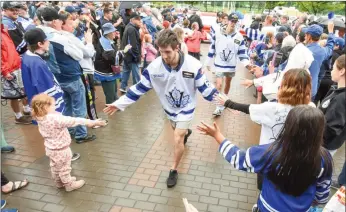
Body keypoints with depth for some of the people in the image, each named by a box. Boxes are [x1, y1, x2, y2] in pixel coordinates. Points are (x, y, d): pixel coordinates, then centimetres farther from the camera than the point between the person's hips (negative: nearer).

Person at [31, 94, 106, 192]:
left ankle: (59, 182, 48)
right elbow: (72, 121, -34)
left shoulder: (40, 119, -7)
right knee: (64, 168, 13)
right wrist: (89, 122, -31)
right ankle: (69, 184, 32)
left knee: (55, 167, 27)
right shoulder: (55, 118, -34)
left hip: (51, 148, 9)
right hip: (60, 149, -8)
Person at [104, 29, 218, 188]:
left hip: (186, 108, -3)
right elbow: (140, 87, -14)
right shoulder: (154, 67, -24)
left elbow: (204, 87, -17)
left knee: (177, 139, -9)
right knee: (178, 132, 27)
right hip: (169, 108, 3)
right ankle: (186, 132, 66)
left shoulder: (193, 65, -29)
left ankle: (174, 170, 15)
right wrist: (119, 104, -15)